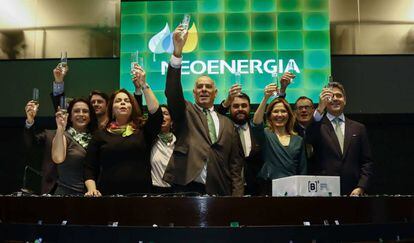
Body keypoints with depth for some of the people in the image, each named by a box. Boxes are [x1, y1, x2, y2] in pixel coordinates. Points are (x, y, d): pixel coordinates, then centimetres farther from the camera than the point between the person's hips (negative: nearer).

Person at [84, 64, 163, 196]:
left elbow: (156, 113, -10)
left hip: (140, 195, 0)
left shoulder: (143, 130, 9)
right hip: (108, 195, 0)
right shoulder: (101, 134, 10)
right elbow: (90, 167, 8)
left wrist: (144, 84, -13)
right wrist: (92, 189, -7)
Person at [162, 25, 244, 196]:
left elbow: (236, 162, 13)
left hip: (218, 191, 3)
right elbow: (172, 92, -10)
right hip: (185, 188, -2)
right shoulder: (185, 112, 9)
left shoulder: (227, 124, 15)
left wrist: (237, 193, 1)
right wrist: (177, 51, -21)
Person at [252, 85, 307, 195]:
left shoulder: (298, 140, 9)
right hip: (269, 188, -2)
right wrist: (266, 98, -32)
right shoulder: (265, 135, 1)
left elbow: (302, 170, 11)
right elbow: (256, 123, -21)